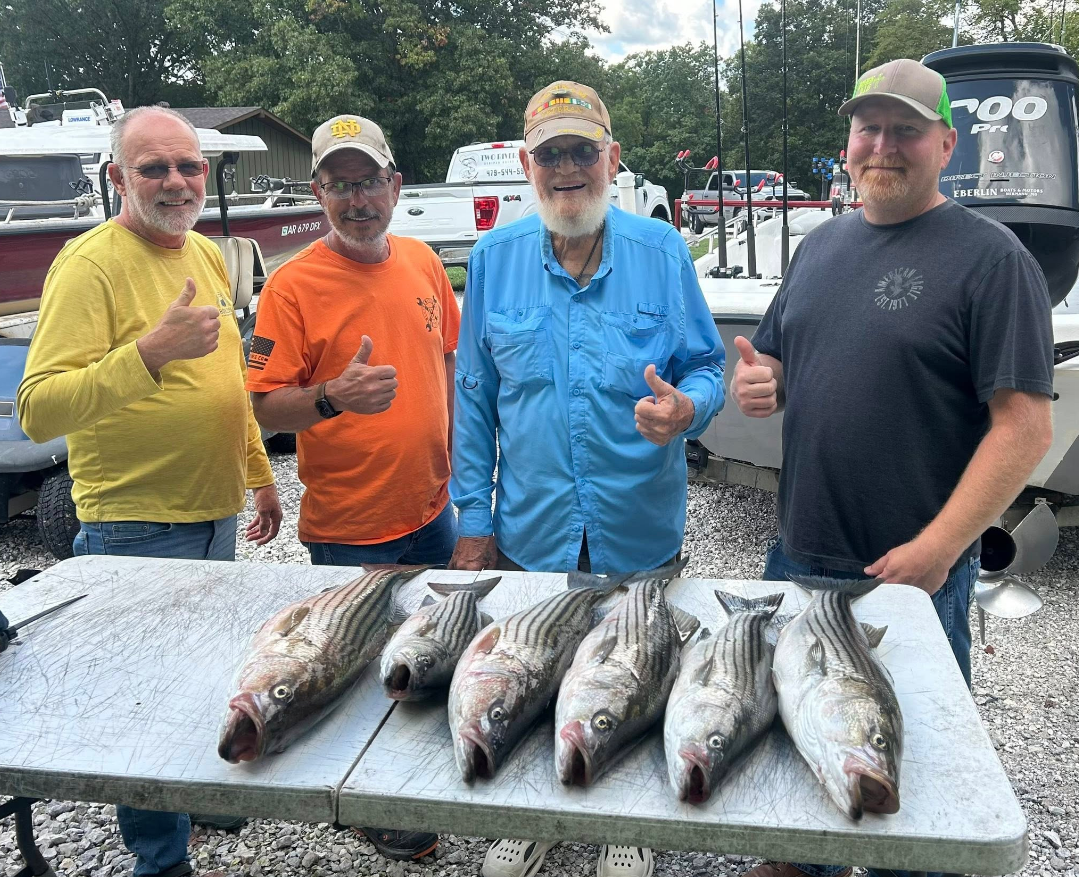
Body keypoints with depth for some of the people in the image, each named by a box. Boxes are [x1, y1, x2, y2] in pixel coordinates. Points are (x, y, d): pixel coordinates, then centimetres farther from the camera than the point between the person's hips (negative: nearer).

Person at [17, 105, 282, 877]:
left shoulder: (207, 255, 9)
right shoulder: (91, 264, -16)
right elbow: (38, 411, -24)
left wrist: (260, 475, 21)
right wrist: (149, 352, -35)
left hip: (215, 516, 8)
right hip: (137, 528, -7)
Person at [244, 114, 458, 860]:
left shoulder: (422, 262, 2)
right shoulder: (293, 285, -15)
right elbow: (267, 407, -16)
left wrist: (459, 459, 13)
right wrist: (333, 397, -35)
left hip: (431, 509, 6)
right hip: (349, 528, -6)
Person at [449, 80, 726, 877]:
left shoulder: (661, 251, -4)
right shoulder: (493, 259, -1)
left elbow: (706, 367, 0)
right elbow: (476, 402, 3)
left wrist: (686, 408, -24)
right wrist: (474, 521, 0)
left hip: (640, 535, -1)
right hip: (530, 534, 1)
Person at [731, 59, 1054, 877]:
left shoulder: (990, 257, -10)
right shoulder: (821, 245, 9)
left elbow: (1026, 426, -15)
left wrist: (936, 548, -20)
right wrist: (759, 384, -6)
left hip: (915, 570, -6)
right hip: (797, 555, 6)